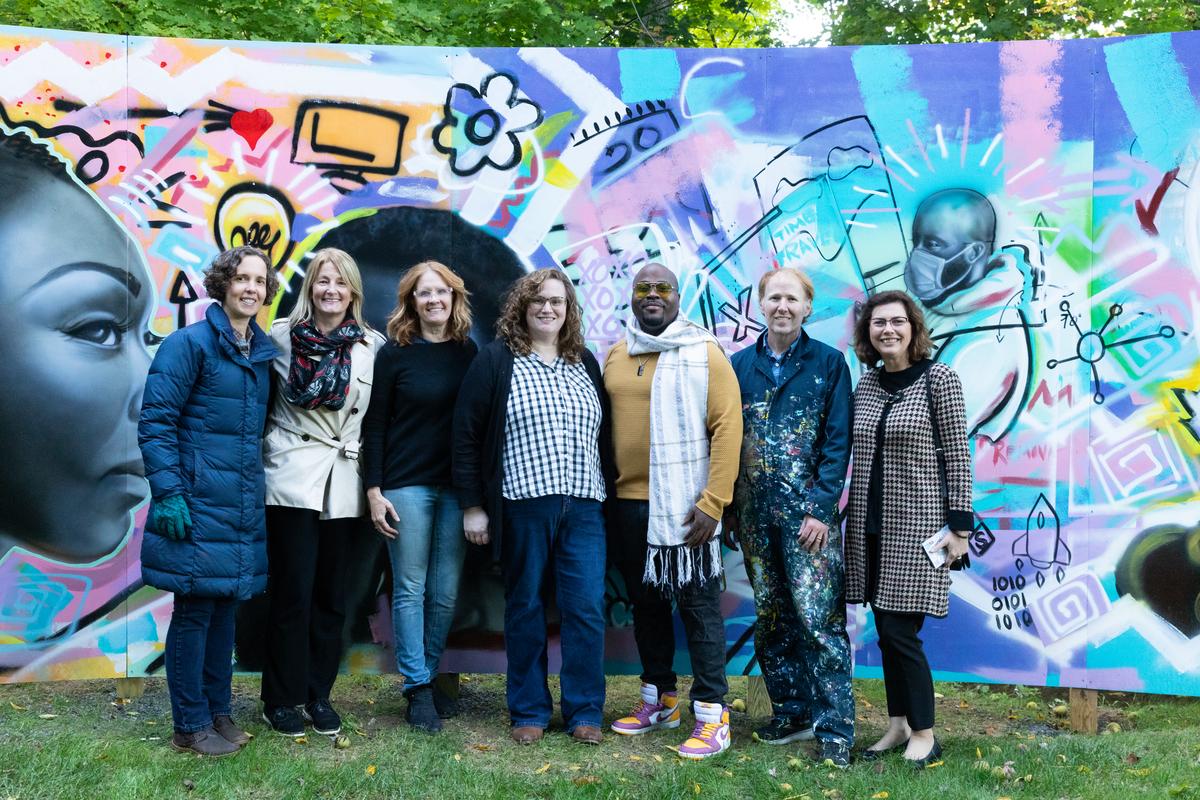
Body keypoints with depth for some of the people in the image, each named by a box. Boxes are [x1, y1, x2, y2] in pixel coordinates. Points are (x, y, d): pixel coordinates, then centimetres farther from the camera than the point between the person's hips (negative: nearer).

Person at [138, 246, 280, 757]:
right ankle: (190, 725, 13)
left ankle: (216, 711, 25)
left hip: (243, 504, 6)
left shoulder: (264, 352, 12)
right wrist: (168, 493, -17)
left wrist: (260, 487, 14)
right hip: (198, 503, -6)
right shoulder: (190, 343, -8)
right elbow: (154, 421, -11)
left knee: (225, 606, 13)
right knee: (194, 609, 1)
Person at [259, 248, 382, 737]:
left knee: (331, 594, 9)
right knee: (293, 591, 0)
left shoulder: (372, 345, 4)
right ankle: (282, 699, 14)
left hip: (343, 485, 3)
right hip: (293, 478, -3)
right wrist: (268, 452, 1)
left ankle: (319, 694, 22)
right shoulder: (281, 336, -2)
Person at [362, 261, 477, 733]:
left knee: (446, 592, 6)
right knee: (410, 589, 1)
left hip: (456, 487, 3)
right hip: (406, 485, -3)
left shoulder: (468, 352, 7)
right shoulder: (395, 353, -2)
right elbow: (374, 426, -2)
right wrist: (374, 490, -7)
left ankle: (428, 676, 21)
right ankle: (418, 689, 9)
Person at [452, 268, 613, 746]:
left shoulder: (586, 364, 13)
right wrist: (472, 505, -4)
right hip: (523, 506, -3)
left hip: (584, 508, 3)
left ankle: (585, 711, 12)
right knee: (525, 608, 6)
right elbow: (466, 433, -1)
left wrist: (607, 494, 13)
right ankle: (529, 712, 18)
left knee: (587, 609, -1)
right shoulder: (496, 361, 1)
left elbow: (604, 434, 17)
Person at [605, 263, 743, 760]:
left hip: (686, 507, -5)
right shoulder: (615, 356, 10)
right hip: (629, 503, 5)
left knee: (698, 606, 0)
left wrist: (713, 502, -15)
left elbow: (728, 427, -10)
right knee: (646, 603, 15)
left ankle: (712, 715, 8)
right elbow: (604, 425, 14)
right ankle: (659, 700, 29)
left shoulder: (704, 353, -5)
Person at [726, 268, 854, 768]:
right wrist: (728, 512, 7)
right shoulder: (740, 365, 9)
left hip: (808, 513, -4)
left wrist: (821, 509, -11)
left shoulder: (828, 364, 1)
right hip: (755, 515, 4)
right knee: (770, 619, 10)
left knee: (818, 619, -8)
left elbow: (838, 442, -3)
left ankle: (835, 730, 0)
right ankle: (791, 713, 23)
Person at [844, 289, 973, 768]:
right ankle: (898, 726, 23)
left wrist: (959, 525, -11)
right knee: (885, 631, 10)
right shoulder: (865, 385, 9)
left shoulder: (938, 378, -6)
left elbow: (957, 455, -7)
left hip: (916, 524, -5)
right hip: (870, 525, 5)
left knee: (901, 631, -6)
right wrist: (845, 516, 15)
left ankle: (924, 735, 9)